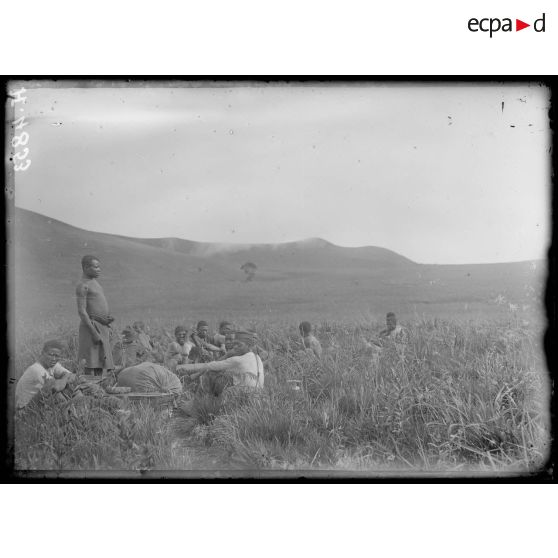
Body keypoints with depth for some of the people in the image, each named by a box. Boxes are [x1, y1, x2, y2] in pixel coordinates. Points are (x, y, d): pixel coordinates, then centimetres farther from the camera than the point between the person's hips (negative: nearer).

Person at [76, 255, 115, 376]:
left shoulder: (94, 282, 17)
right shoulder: (82, 285, -10)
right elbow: (82, 311, -16)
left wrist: (108, 318, 9)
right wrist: (94, 333, -20)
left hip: (102, 327, 9)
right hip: (92, 326, -9)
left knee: (100, 363, 9)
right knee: (90, 365, -9)